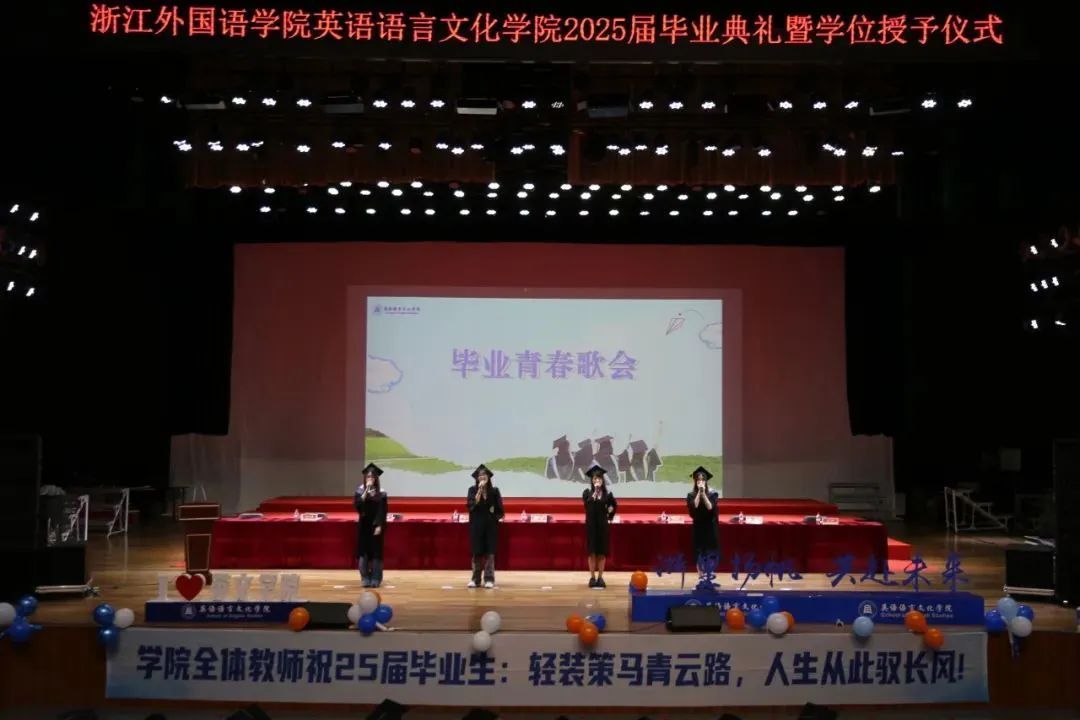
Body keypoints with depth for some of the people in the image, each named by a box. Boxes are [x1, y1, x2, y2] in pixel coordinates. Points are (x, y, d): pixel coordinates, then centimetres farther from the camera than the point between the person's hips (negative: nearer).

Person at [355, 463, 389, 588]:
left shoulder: (381, 492, -2)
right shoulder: (360, 490, 2)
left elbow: (383, 511, -4)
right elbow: (357, 505, -13)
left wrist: (379, 526, -13)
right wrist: (366, 491, -18)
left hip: (376, 525, -1)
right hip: (364, 524, 1)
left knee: (376, 551, -1)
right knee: (364, 551, -1)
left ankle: (375, 579, 4)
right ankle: (366, 579, 5)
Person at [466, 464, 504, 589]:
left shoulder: (494, 491, 2)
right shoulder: (473, 490, 0)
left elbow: (499, 509, 8)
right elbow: (472, 504, -17)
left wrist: (495, 515, -10)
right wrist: (480, 490, -20)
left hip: (490, 525, 0)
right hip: (476, 524, 0)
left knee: (489, 552, -2)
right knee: (477, 552, 2)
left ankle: (489, 579, 2)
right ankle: (475, 579, 10)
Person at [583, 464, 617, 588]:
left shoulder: (607, 493, 2)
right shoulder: (587, 493, -2)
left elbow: (612, 505, 22)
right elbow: (589, 501, -24)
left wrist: (609, 514, 11)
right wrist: (595, 490, -28)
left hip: (603, 525, 1)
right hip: (591, 525, -1)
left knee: (602, 552, 2)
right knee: (592, 552, -1)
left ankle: (600, 577, 9)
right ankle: (592, 577, 6)